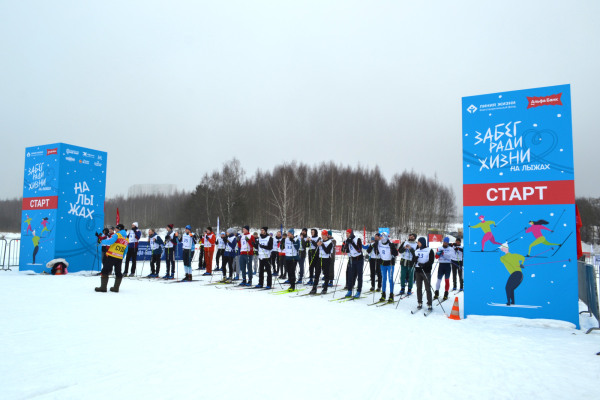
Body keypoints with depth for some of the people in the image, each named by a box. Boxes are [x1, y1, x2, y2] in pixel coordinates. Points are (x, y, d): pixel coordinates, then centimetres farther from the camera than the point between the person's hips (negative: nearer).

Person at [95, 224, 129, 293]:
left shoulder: (116, 235, -4)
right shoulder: (126, 239, 16)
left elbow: (110, 241, -20)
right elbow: (125, 251, 18)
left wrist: (102, 242, -3)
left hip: (112, 256, -6)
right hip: (119, 258, 6)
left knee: (105, 271, 1)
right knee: (118, 273, 16)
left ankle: (103, 287, -2)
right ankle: (116, 288, 18)